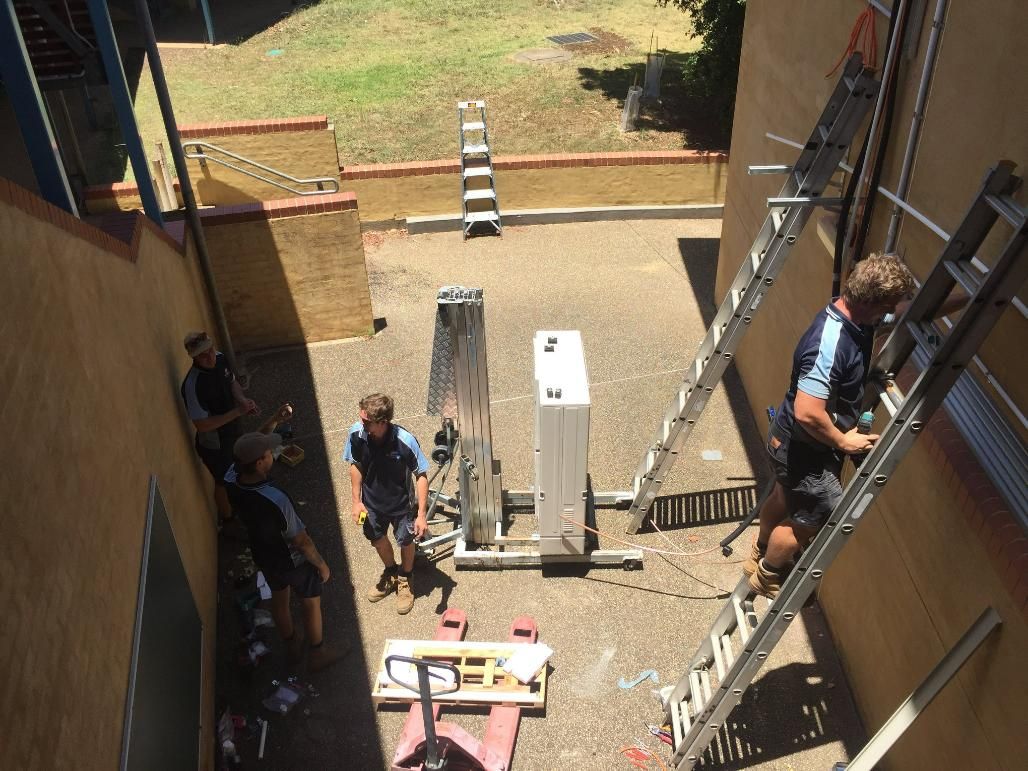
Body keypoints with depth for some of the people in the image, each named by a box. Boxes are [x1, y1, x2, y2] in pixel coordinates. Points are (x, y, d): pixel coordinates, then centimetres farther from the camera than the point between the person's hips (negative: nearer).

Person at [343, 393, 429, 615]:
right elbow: (356, 466, -5)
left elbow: (421, 476, -22)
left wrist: (421, 514, -23)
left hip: (401, 504, -3)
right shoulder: (357, 433, -24)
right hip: (372, 502, 3)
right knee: (377, 538, 26)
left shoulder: (404, 441, -34)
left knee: (405, 542, 20)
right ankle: (391, 573, 56)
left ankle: (404, 581, 50)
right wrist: (357, 501, -2)